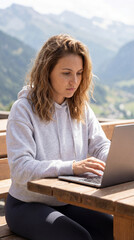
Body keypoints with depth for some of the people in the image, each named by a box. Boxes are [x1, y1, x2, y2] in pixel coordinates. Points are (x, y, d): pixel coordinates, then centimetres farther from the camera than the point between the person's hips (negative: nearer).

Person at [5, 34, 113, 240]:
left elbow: (101, 146, 6)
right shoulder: (23, 109, -13)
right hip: (28, 205, -5)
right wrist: (71, 167, -34)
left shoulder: (81, 108, 7)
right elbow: (20, 168, -22)